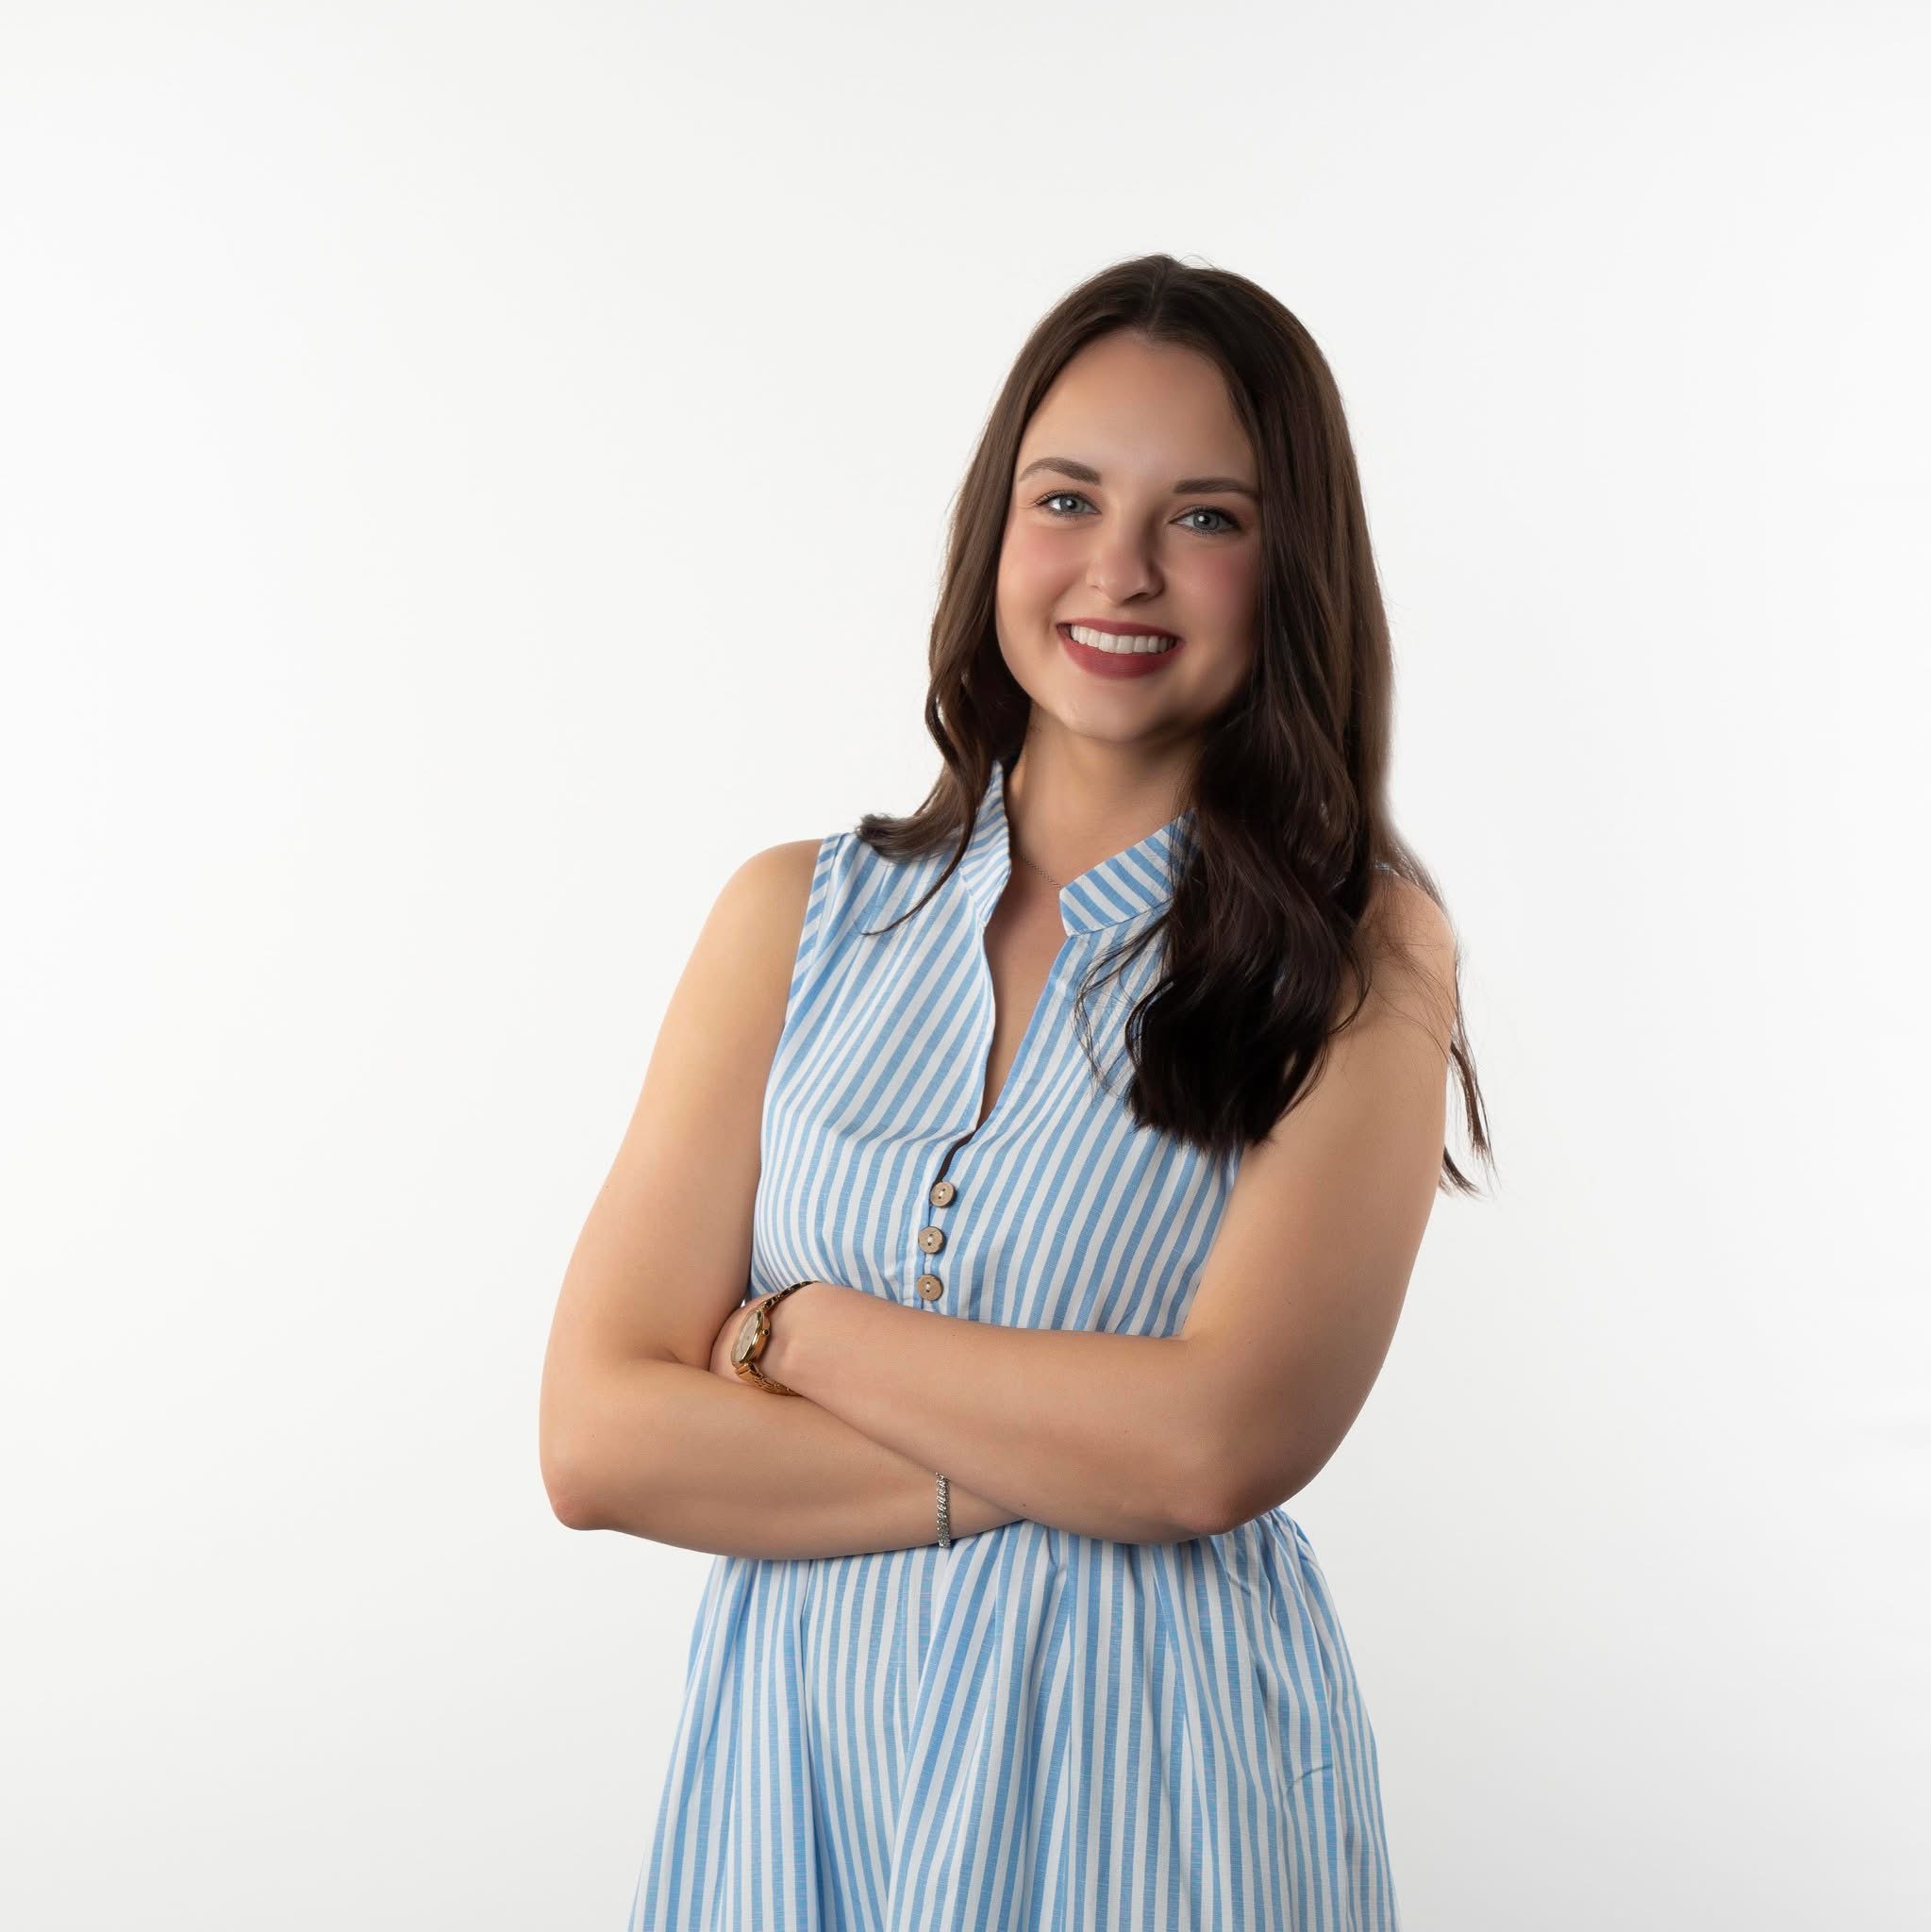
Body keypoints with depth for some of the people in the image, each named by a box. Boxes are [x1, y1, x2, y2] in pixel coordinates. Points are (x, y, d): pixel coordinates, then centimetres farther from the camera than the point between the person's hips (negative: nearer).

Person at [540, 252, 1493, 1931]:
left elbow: (1216, 1443, -19)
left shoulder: (1359, 952, -7)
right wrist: (1067, 1464, -15)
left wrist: (795, 1331, -10)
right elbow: (601, 1438, -7)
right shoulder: (799, 916, 1)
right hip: (791, 1767, 3)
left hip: (1149, 1789, -2)